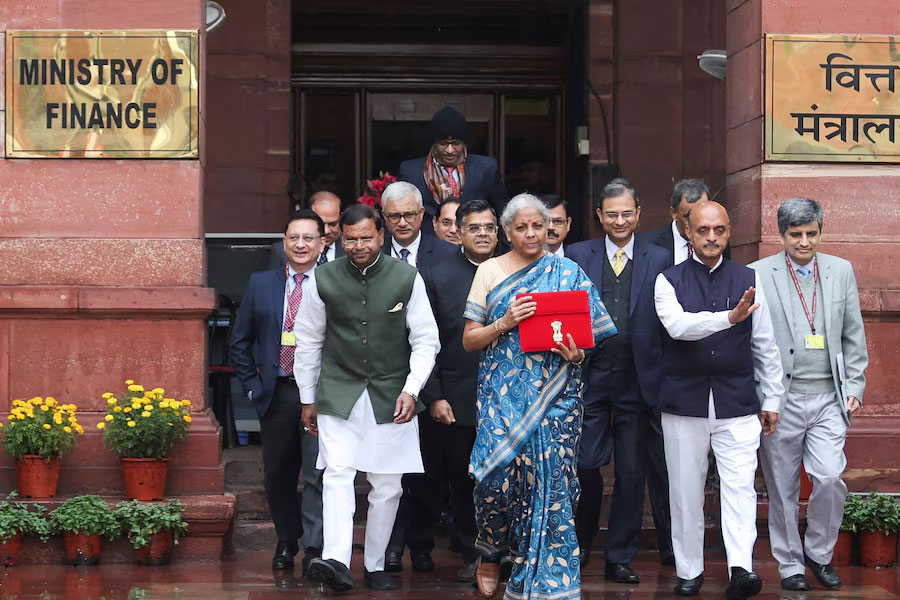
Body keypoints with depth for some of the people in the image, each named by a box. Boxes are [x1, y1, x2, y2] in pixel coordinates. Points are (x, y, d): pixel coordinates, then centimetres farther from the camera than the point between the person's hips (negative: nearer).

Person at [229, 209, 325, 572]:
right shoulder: (261, 284, 9)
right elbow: (240, 342, 13)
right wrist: (253, 386, 5)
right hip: (276, 394, 3)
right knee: (278, 474, 9)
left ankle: (316, 546, 2)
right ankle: (286, 543, 24)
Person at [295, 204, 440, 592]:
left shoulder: (407, 278, -4)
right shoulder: (323, 279, -1)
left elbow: (425, 340, 0)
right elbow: (309, 341, 8)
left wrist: (411, 389, -10)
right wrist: (308, 399, 10)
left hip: (391, 397, 1)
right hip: (339, 395, 0)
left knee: (387, 486, 5)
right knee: (337, 474, -16)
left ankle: (375, 566, 16)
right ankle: (336, 562, -26)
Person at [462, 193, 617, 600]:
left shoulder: (568, 273, 9)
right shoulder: (489, 272, 8)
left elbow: (589, 332, 12)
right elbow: (469, 339, 6)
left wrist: (577, 353, -10)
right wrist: (505, 323, -11)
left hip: (554, 395, 0)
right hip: (503, 394, 0)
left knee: (549, 479, -7)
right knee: (498, 472, -11)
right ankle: (490, 553, 18)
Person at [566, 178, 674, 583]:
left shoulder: (659, 260, 5)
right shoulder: (577, 256, 6)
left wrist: (663, 378, -6)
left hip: (638, 379, 0)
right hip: (589, 375, 0)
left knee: (632, 471, 4)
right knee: (585, 465, -2)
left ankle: (619, 557, 14)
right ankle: (579, 545, 19)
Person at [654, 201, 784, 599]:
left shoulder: (748, 280, 7)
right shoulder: (669, 281, 1)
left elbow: (765, 346, 11)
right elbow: (677, 325, -20)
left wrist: (771, 400, 10)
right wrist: (729, 317, -33)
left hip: (737, 403, 0)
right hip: (684, 402, 0)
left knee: (740, 486, -13)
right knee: (685, 491, 6)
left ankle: (741, 568, -21)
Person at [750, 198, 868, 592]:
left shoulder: (841, 271, 8)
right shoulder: (759, 275, -1)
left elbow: (853, 335, 12)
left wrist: (854, 386, 6)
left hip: (828, 398, 2)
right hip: (780, 398, -2)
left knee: (830, 478, -9)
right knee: (782, 487, 5)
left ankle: (819, 553, 12)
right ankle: (790, 564, 19)